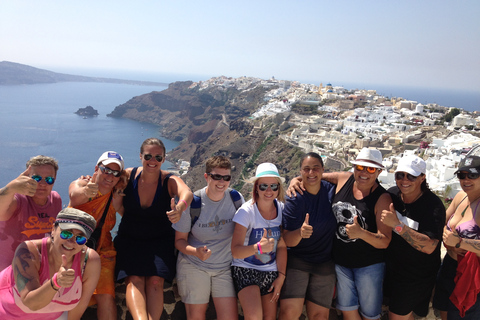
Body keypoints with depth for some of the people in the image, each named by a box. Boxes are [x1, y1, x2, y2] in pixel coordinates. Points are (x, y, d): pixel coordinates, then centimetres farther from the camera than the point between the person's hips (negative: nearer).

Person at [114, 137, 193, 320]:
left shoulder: (169, 181, -11)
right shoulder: (128, 176, -5)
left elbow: (187, 193, -33)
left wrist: (180, 208, -56)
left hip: (160, 240, 0)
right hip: (129, 239, 1)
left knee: (155, 281, -21)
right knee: (134, 280, -22)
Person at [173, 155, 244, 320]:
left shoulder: (236, 198, -5)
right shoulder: (192, 203, -13)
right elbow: (179, 240, -7)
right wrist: (196, 251, -26)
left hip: (225, 267, 2)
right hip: (194, 267, -2)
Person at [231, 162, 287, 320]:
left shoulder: (281, 209, -4)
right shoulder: (246, 211, -17)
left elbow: (282, 246, 2)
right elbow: (236, 251, -22)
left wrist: (281, 276, -2)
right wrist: (259, 247, -39)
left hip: (271, 272, 4)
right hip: (246, 270, -4)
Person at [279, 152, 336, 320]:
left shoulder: (331, 190, -6)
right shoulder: (294, 198, -12)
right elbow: (288, 241, -16)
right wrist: (300, 232, -37)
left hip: (325, 264, 3)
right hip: (296, 262, -2)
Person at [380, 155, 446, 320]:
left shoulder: (433, 205, -22)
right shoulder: (392, 194, -6)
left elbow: (429, 247, -32)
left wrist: (398, 225, -37)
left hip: (417, 275, -5)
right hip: (392, 267, 5)